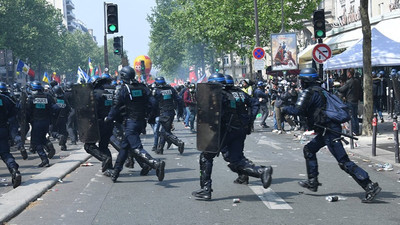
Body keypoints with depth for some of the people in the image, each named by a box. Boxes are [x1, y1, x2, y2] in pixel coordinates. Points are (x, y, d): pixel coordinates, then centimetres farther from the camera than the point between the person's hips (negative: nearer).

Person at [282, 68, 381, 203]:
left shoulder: (308, 93, -9)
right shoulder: (319, 90, 20)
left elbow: (297, 110, -15)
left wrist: (285, 109, 2)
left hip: (329, 130, -10)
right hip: (327, 130, 10)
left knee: (344, 162, -12)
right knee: (309, 150, 22)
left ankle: (370, 187, -16)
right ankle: (312, 182, 25)